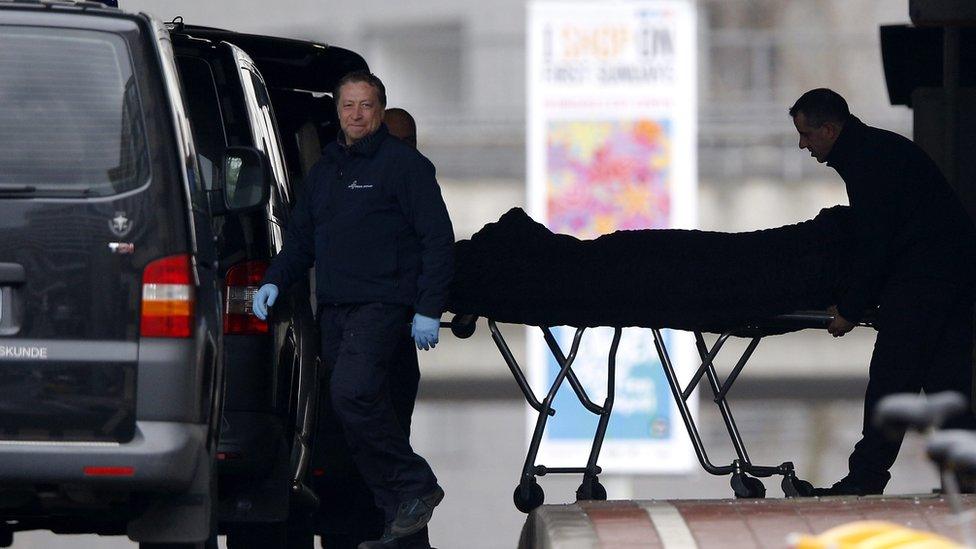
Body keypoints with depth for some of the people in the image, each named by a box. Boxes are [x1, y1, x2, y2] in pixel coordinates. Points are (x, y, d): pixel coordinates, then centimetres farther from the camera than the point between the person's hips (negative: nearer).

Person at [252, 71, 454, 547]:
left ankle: (417, 486, -14)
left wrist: (428, 310, -13)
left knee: (353, 393, -24)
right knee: (365, 414, 3)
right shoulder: (325, 170, 19)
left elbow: (437, 239, -6)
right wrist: (274, 281, 8)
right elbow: (301, 239, 26)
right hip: (334, 309, 7)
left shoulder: (404, 164, -3)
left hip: (382, 305, -7)